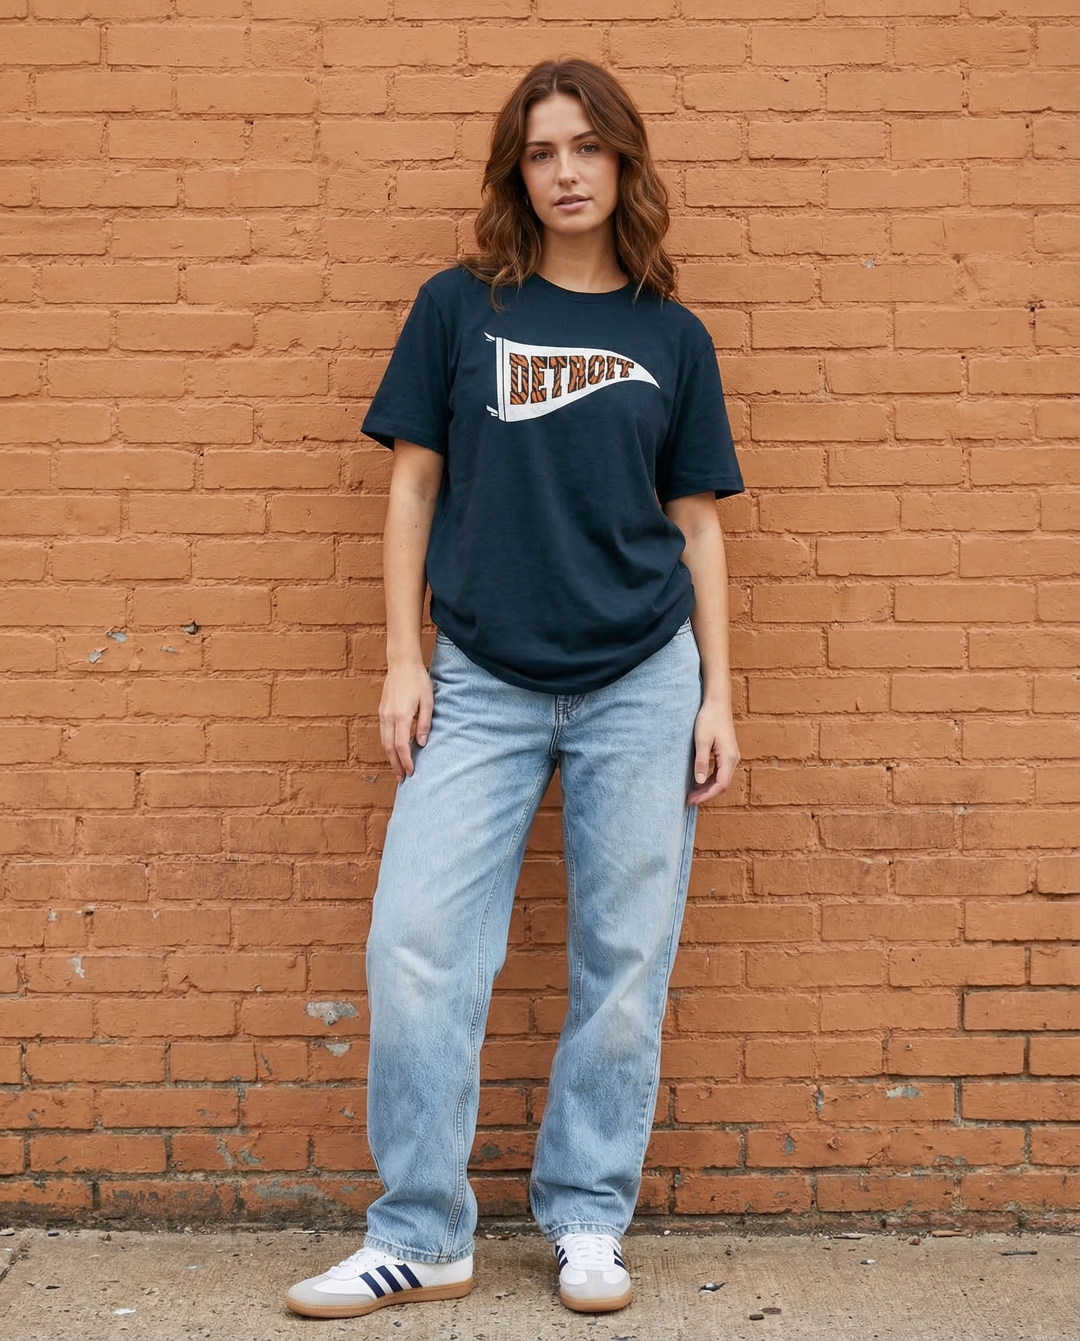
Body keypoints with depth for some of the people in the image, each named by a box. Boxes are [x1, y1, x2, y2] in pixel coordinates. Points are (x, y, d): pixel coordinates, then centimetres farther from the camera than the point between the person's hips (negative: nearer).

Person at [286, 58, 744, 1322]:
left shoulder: (673, 338, 8)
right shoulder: (459, 307, 5)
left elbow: (697, 521, 9)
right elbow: (414, 484, 5)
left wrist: (717, 695, 4)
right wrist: (403, 661, -2)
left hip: (640, 684, 1)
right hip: (483, 684, -1)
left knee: (625, 959, 4)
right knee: (416, 943, -6)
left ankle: (587, 1219, 21)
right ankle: (421, 1236, 9)